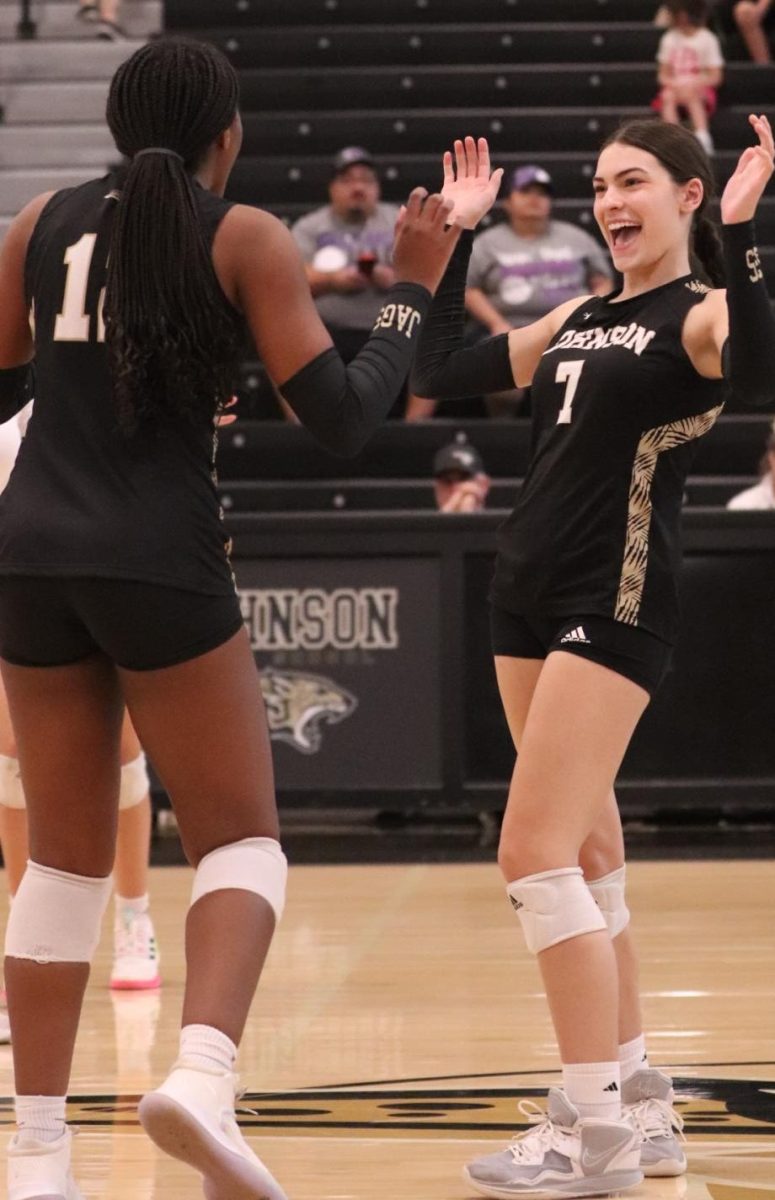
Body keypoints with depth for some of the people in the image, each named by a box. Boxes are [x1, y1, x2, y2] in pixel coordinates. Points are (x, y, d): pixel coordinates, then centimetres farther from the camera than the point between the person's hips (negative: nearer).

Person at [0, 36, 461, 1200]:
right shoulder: (243, 238, -1)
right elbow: (342, 418, -7)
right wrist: (412, 290, 5)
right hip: (160, 559, -4)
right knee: (241, 842, 6)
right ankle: (201, 1072, -21)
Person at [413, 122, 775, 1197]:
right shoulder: (580, 320, 16)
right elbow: (441, 372, 20)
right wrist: (457, 239, 19)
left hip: (614, 604, -8)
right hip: (531, 594, 8)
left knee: (535, 853, -14)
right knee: (588, 860, 11)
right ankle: (638, 1106, 19)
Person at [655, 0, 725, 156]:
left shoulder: (707, 39, 0)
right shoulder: (669, 39, 14)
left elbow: (715, 77, -4)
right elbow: (663, 74, 12)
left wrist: (692, 85, -20)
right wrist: (672, 83, -12)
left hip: (699, 89, -3)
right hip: (675, 87, 3)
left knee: (690, 95, -37)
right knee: (668, 96, -32)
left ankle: (703, 138, -49)